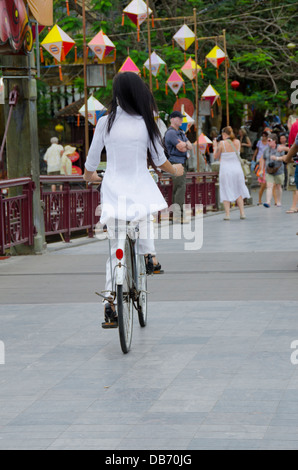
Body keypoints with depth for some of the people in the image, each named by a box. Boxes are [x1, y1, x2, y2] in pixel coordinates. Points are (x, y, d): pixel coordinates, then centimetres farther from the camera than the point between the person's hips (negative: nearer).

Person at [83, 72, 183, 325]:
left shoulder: (106, 122, -3)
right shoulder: (146, 123, -3)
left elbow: (92, 159, 5)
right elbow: (160, 159, 4)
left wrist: (89, 176, 27)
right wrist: (175, 170, 26)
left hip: (113, 188, 0)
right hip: (140, 187, 0)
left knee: (115, 246, 5)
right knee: (145, 214, 37)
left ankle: (110, 298, -3)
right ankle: (148, 252, 21)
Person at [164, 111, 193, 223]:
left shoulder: (181, 133, 22)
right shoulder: (171, 133, -10)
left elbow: (190, 147, 12)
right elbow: (181, 149, -16)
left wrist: (184, 144, -9)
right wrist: (184, 145, 5)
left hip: (182, 163, 10)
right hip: (176, 163, -10)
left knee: (178, 189, 8)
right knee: (180, 188, -16)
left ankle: (176, 214, 10)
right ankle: (178, 215, -19)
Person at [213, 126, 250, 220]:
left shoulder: (222, 143, -10)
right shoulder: (237, 142, 1)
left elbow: (216, 156, 0)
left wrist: (215, 146, 15)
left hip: (225, 170, -3)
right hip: (237, 169, 3)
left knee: (226, 192, 3)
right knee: (238, 192, 14)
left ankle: (227, 214, -3)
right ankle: (242, 213, 9)